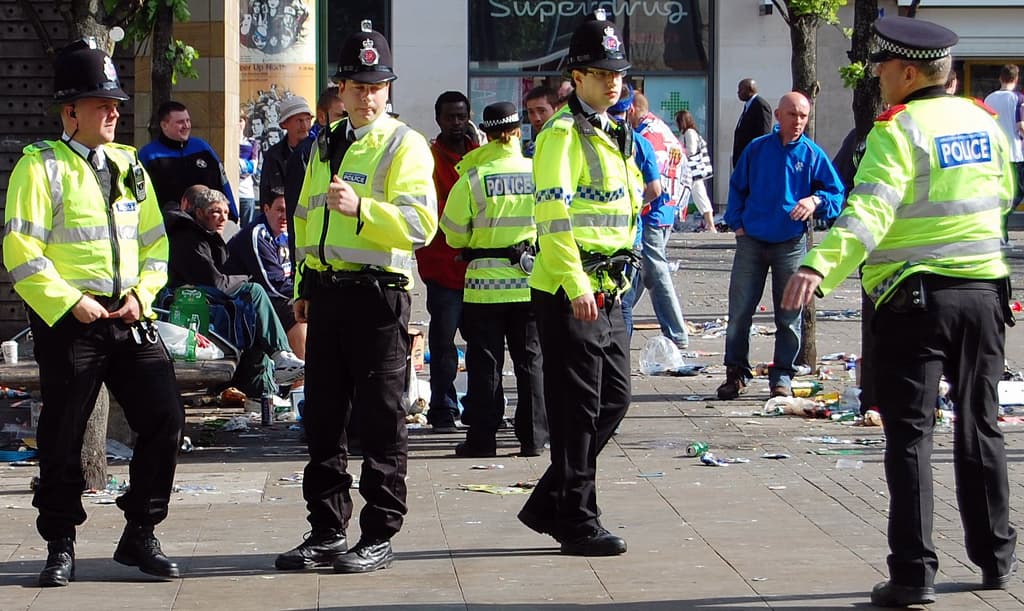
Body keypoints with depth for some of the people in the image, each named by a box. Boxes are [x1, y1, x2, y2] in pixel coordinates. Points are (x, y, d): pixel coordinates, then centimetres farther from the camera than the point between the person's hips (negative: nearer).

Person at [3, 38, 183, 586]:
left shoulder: (128, 165, 14)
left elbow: (154, 243, 17)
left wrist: (140, 294, 0)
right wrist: (70, 302, -16)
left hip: (130, 319, 5)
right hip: (68, 321, -5)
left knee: (164, 418, -2)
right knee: (62, 436, 1)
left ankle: (139, 536, 11)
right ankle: (60, 546, 16)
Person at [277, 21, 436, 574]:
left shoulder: (404, 145, -4)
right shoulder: (326, 148, 18)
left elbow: (420, 223, -16)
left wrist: (360, 208, -28)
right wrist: (303, 288, 22)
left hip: (377, 293, -7)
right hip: (326, 294, 7)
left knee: (380, 419, -1)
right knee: (322, 417, 9)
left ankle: (379, 537, 5)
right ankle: (327, 533, 17)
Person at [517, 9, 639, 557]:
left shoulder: (614, 135, 17)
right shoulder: (563, 133, -12)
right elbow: (553, 213, -20)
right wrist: (576, 285, -25)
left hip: (607, 291, 9)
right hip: (569, 292, -9)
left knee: (614, 397, 12)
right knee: (578, 408, -3)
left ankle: (549, 505, 21)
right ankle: (577, 522, 5)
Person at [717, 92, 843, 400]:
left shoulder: (813, 154, 1)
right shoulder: (757, 149, 4)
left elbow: (837, 193, 4)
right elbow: (737, 187, 14)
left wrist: (816, 201, -16)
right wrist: (737, 222, 3)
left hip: (791, 244, -1)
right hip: (752, 240, 1)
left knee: (789, 315, 4)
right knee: (739, 311, 0)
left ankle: (782, 376, 13)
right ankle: (736, 373, 10)